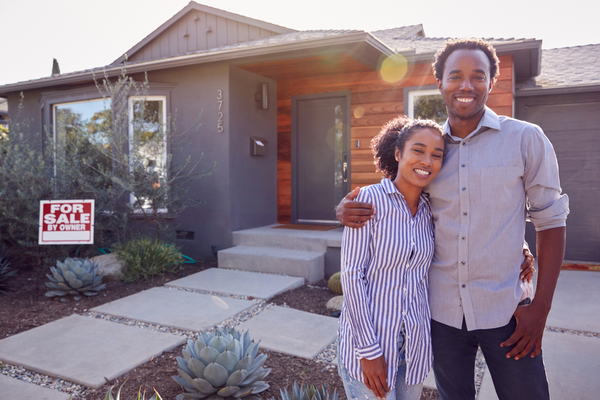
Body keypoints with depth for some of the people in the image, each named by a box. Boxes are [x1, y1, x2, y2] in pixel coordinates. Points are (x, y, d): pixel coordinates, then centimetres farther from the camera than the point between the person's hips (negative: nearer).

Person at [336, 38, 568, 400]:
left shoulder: (526, 139, -5)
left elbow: (550, 221, -3)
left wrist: (541, 308, -8)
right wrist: (349, 210, -13)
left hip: (506, 310, -2)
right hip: (443, 311, 3)